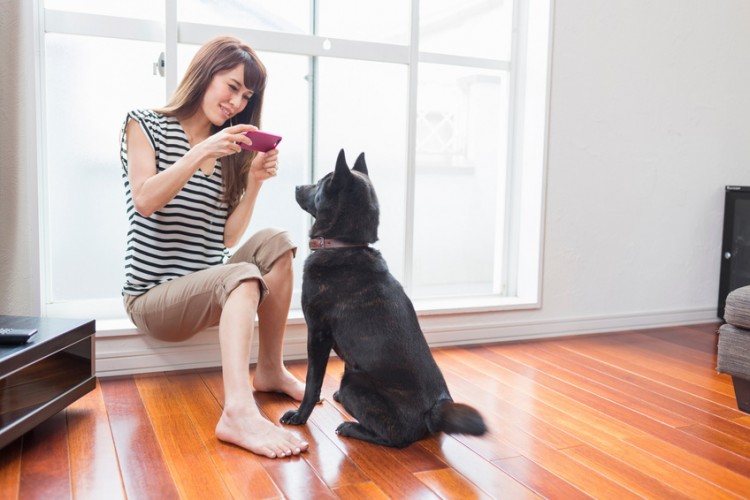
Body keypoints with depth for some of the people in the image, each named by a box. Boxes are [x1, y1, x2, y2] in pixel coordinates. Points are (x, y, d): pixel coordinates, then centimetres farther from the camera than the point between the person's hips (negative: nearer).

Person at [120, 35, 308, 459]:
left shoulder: (231, 153, 10)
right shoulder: (146, 125, 0)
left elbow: (229, 238, 3)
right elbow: (144, 201, -17)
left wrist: (254, 182, -9)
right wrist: (200, 153, -26)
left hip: (210, 287, 5)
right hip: (153, 296, -5)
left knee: (276, 243, -21)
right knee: (244, 275, -33)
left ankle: (271, 371, -14)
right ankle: (239, 412, -49)